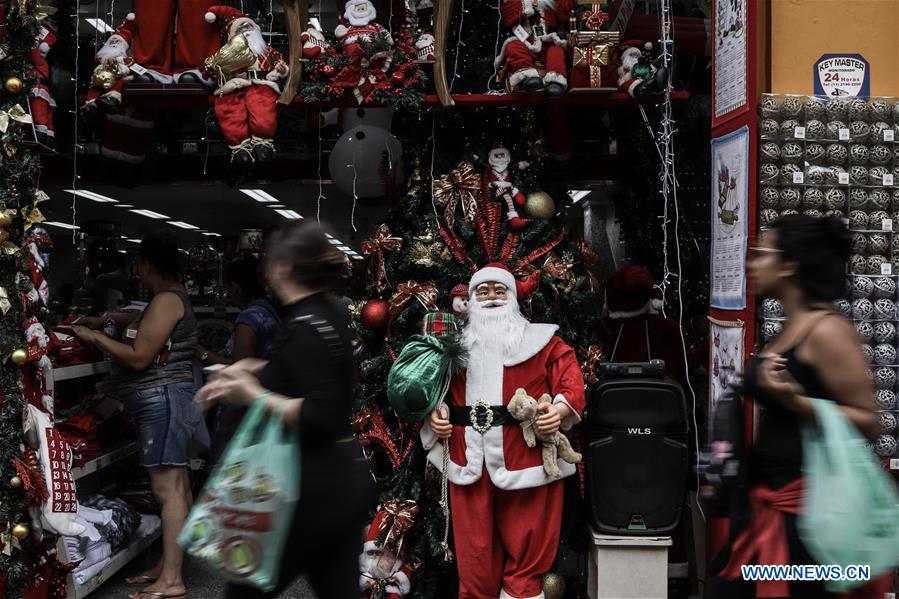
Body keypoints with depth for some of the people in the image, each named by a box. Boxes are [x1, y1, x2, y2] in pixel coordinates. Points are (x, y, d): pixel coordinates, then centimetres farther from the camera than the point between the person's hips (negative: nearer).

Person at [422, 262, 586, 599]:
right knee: (474, 558, 9)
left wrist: (560, 410, -19)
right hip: (469, 462, 3)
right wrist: (434, 415, 2)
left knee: (526, 557, 2)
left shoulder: (542, 341, 6)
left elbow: (572, 384, 0)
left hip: (526, 461, -2)